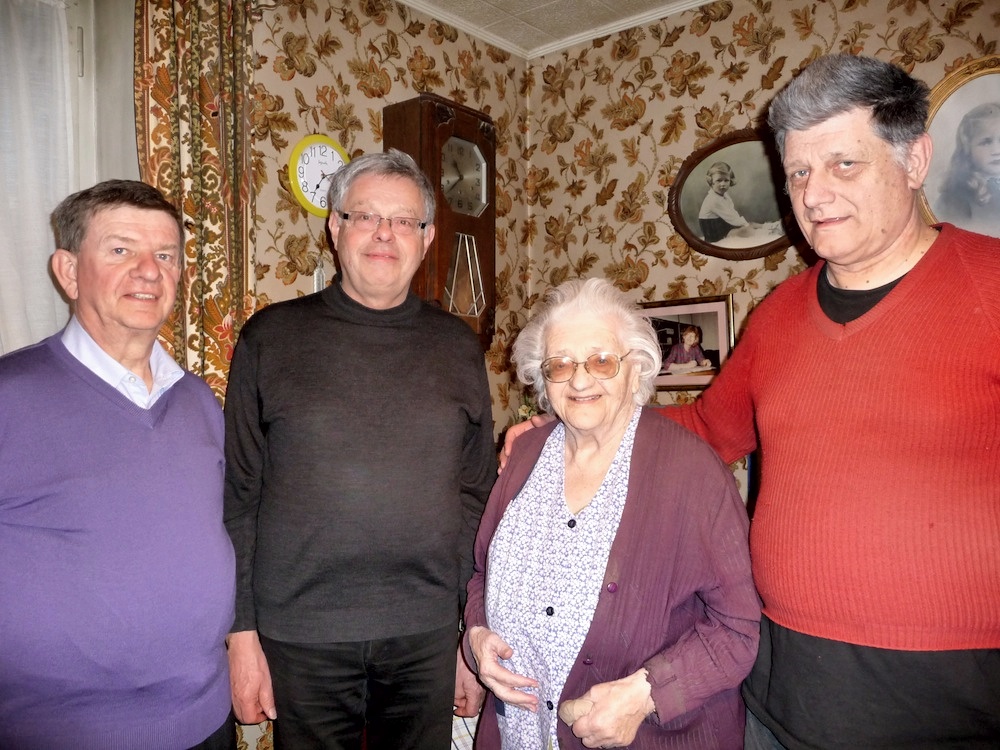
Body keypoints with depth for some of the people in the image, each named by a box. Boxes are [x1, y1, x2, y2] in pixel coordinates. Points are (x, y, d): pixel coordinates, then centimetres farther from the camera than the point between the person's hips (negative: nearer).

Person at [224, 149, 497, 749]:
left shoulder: (457, 346, 3)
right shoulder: (272, 337, -2)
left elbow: (479, 498, 5)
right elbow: (238, 494, -1)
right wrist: (241, 632, -3)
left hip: (429, 634, 2)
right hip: (301, 634, -1)